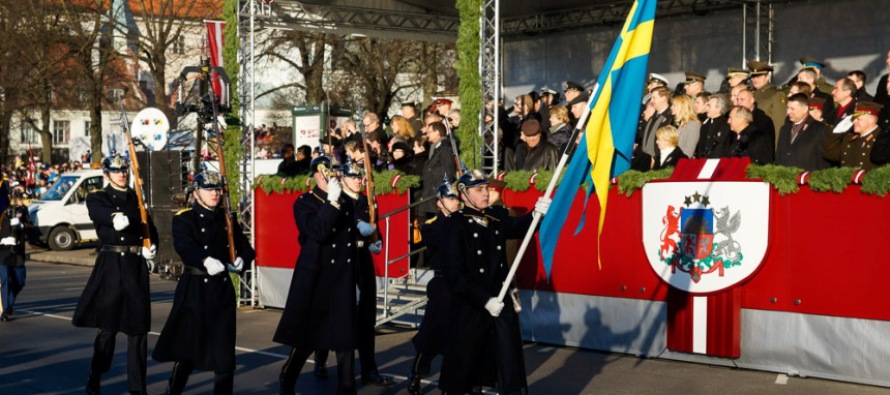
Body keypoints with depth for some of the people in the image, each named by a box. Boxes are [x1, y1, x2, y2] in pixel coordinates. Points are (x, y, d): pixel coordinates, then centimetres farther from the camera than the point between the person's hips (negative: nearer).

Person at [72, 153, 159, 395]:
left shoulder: (136, 198, 15)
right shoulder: (97, 199, 3)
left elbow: (150, 228, 14)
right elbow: (100, 213, -20)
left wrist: (152, 247, -9)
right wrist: (116, 217, -44)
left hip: (136, 267, 3)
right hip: (110, 266, -3)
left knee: (138, 327, 3)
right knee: (107, 325, 1)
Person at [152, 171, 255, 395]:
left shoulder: (227, 219, 12)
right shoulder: (184, 218, -4)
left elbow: (246, 248, 14)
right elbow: (183, 246, -23)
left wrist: (241, 261, -10)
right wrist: (206, 260, -42)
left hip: (222, 289, 4)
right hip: (194, 289, -3)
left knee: (223, 351, 2)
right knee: (186, 346, 8)